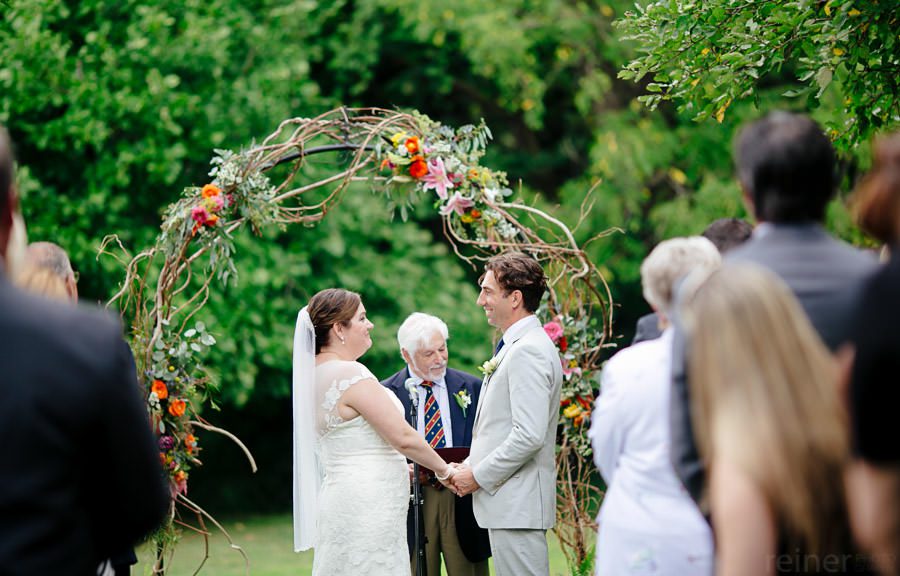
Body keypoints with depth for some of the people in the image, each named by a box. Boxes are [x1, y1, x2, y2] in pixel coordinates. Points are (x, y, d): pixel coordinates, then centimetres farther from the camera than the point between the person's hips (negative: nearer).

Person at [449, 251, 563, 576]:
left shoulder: (528, 351, -15)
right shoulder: (517, 346, 18)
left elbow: (529, 436, -23)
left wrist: (478, 476, -14)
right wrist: (471, 465, 11)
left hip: (518, 504, -11)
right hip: (510, 502, 11)